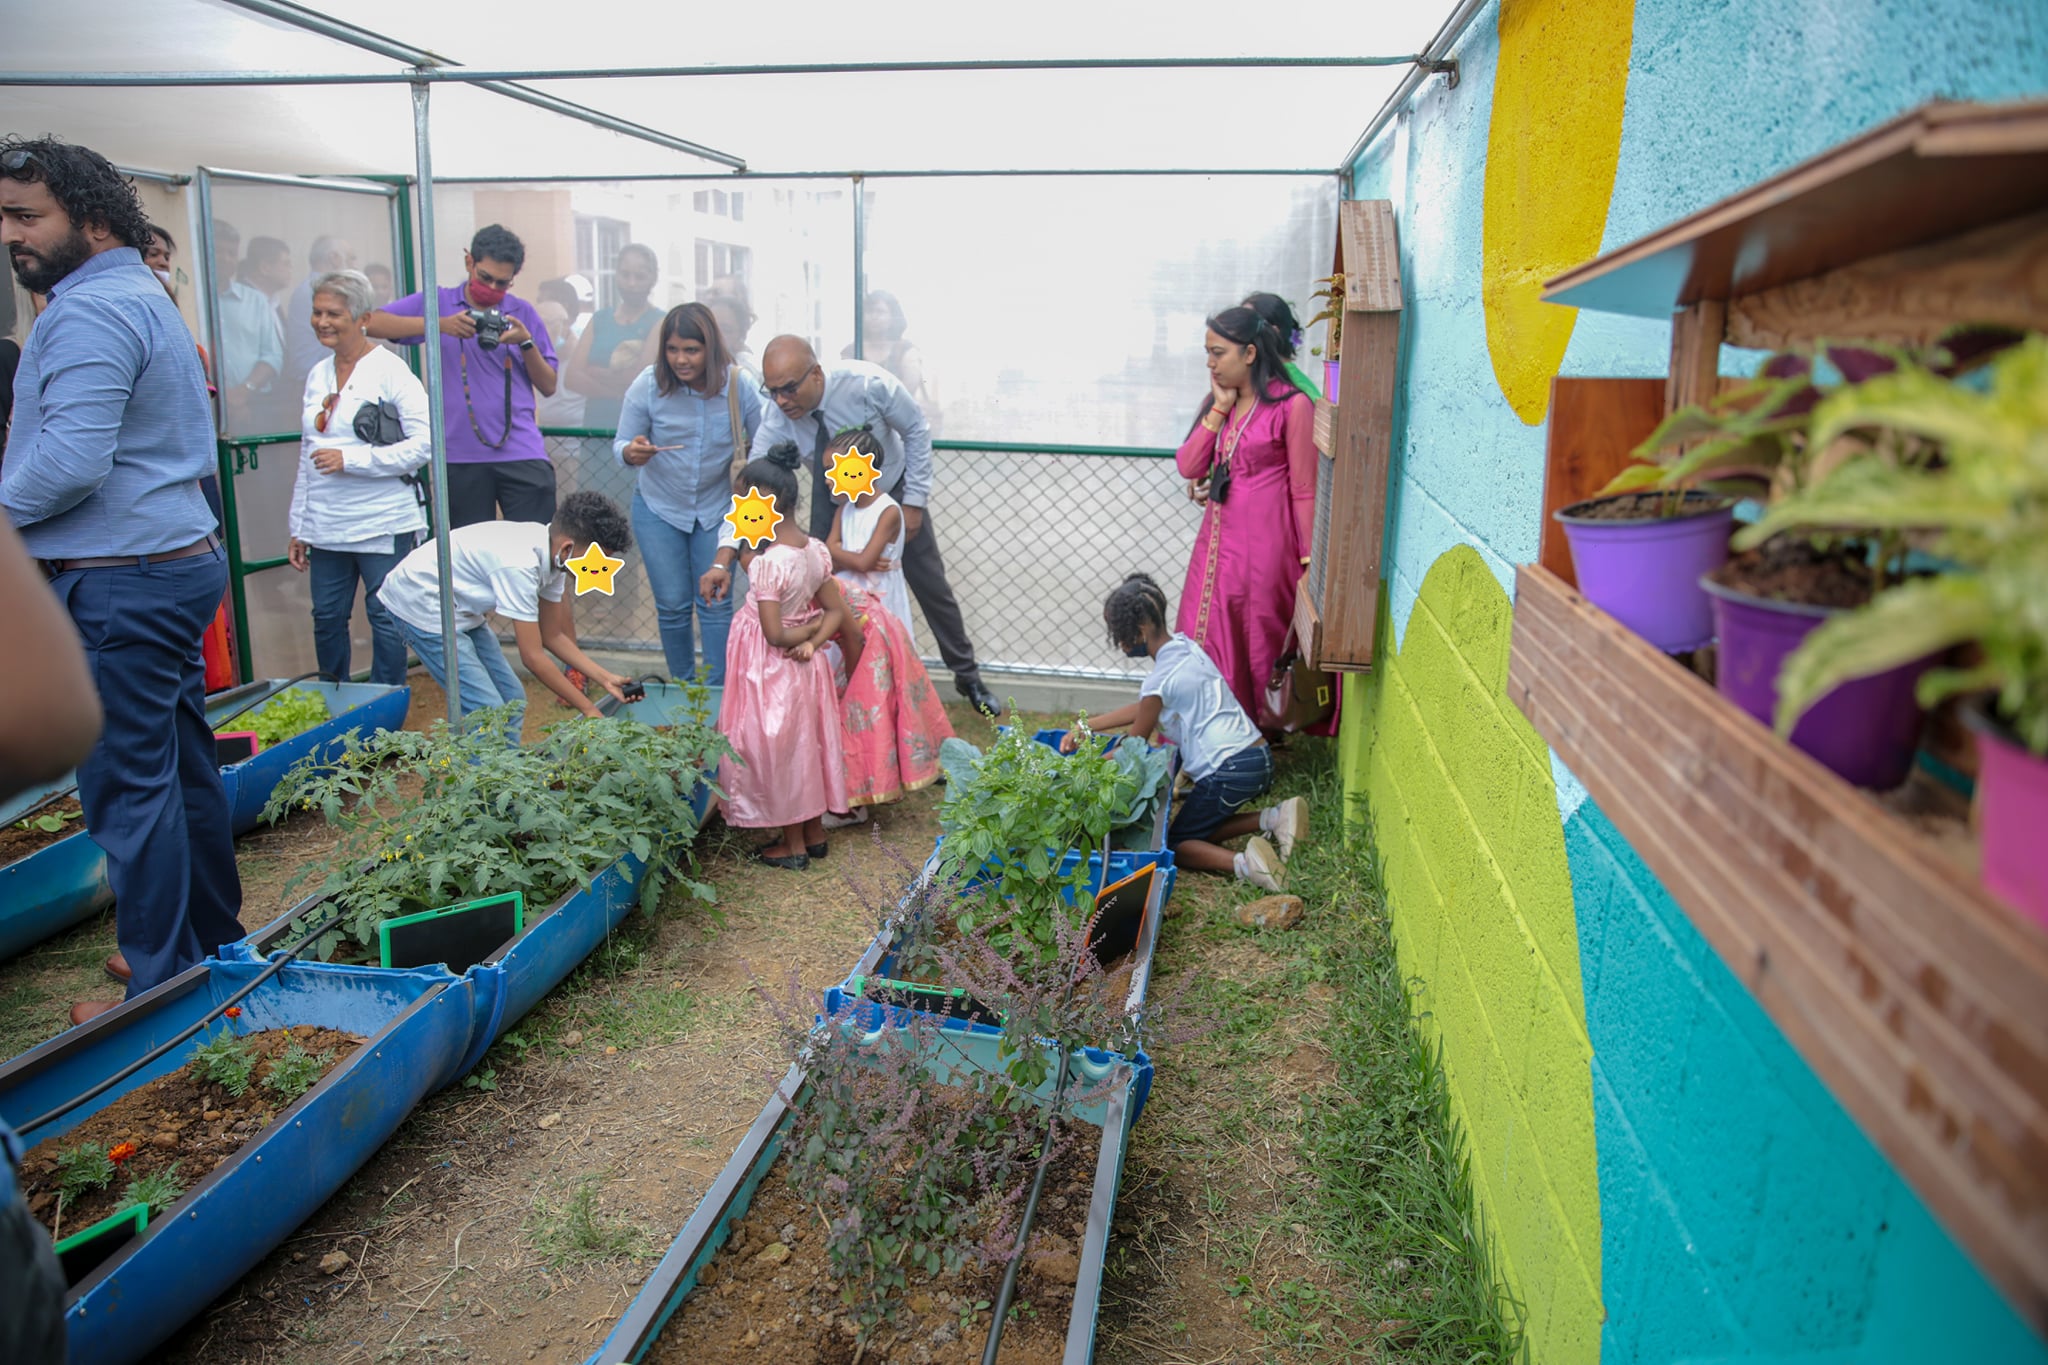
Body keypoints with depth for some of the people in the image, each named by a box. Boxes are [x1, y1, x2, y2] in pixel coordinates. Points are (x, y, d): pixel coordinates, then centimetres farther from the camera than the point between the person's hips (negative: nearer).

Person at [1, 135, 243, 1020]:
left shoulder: (89, 311, -14)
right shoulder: (145, 295, 18)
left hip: (118, 583, -10)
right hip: (177, 558, 10)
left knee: (128, 786, -3)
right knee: (184, 767, 16)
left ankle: (163, 987, 6)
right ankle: (216, 945, 27)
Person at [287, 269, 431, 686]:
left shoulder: (389, 370, -6)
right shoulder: (317, 375, 15)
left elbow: (424, 443, -13)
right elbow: (306, 457, 19)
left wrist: (349, 459, -17)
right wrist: (299, 527, 17)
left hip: (382, 523, -6)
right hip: (326, 526, 7)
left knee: (386, 618, -1)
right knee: (327, 618, 10)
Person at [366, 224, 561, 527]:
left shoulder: (522, 313, 11)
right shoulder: (436, 303, 9)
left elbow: (548, 386, 10)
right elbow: (372, 323, -6)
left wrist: (526, 342, -7)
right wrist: (439, 324, -17)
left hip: (522, 453, 0)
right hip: (461, 456, 0)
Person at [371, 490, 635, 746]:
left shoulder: (552, 553, -6)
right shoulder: (519, 564, -32)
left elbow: (552, 636, 4)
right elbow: (533, 657, -27)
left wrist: (604, 677, -5)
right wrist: (588, 709, -21)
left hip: (462, 608, 9)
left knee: (512, 700, 6)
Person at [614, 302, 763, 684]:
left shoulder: (739, 384, -15)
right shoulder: (648, 384, -14)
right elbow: (620, 444, -8)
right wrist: (631, 452, -31)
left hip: (718, 508, 0)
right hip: (658, 508, 0)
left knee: (716, 605, -2)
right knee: (672, 605, 4)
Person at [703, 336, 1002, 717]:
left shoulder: (868, 384, -34)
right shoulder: (778, 421, -27)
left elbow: (916, 430, -19)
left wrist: (914, 502, -17)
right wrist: (723, 559, -38)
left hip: (893, 492, -1)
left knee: (931, 585, 8)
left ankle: (967, 676, 27)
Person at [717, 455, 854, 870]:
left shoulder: (766, 562, -26)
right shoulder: (816, 550, -3)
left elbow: (775, 635, -25)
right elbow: (836, 611, 1)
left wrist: (808, 630, -8)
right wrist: (813, 640, -12)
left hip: (770, 670, -7)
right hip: (806, 668, 7)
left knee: (776, 751, 9)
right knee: (805, 745, 20)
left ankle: (793, 845, 22)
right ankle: (814, 833, 34)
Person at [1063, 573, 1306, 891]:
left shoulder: (1162, 678, -16)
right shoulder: (1184, 646, 10)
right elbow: (1142, 708, 21)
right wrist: (1084, 727, 20)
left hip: (1231, 771, -9)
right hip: (1259, 759, 9)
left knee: (1174, 844, 4)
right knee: (1200, 827, 23)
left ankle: (1243, 864, -20)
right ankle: (1273, 818, 6)